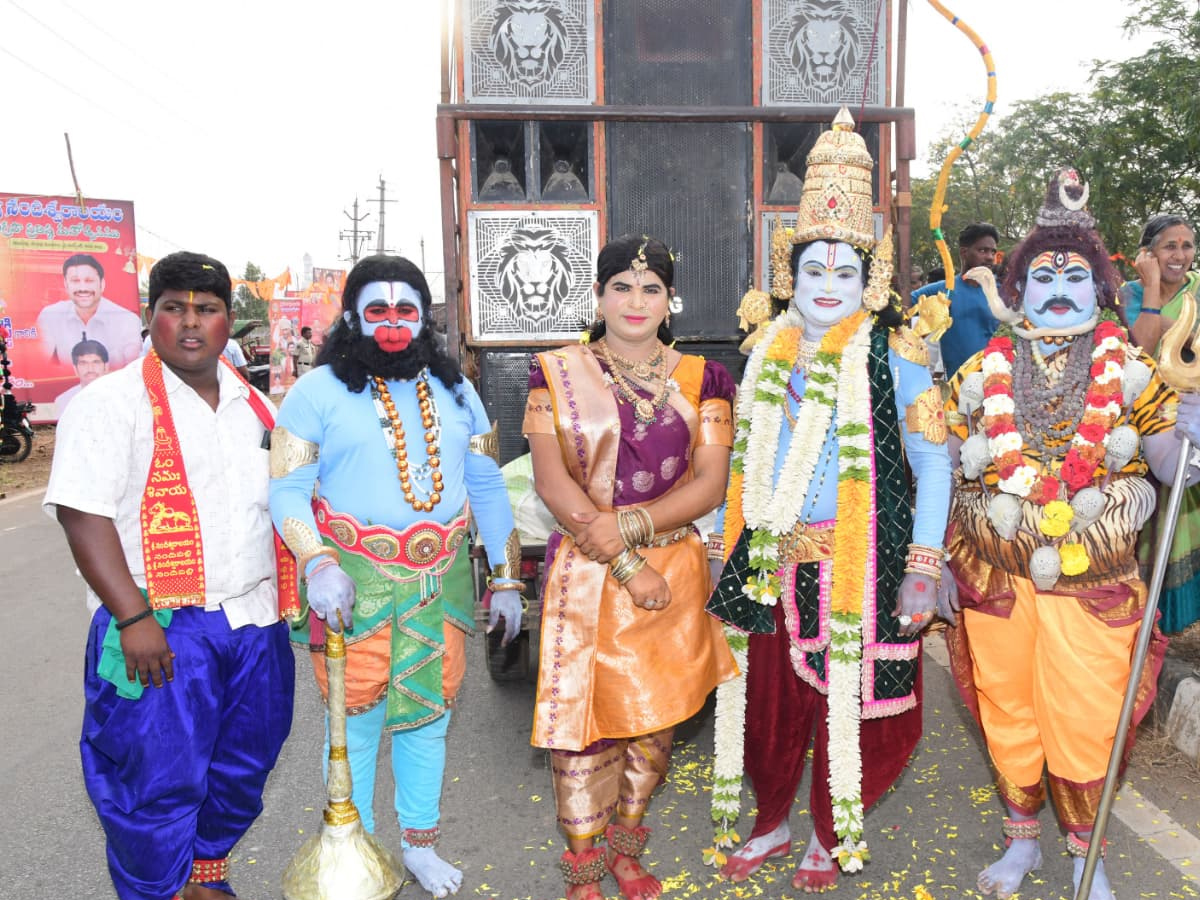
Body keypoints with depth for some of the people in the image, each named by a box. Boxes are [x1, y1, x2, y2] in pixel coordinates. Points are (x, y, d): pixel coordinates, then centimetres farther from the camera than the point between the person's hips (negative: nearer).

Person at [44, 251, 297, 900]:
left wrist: (295, 590, 13)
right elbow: (83, 514, -15)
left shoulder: (253, 406, 11)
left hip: (256, 624, 6)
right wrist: (134, 618, -22)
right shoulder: (112, 402, -7)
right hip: (163, 631, -6)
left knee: (241, 772, 18)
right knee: (159, 784, 2)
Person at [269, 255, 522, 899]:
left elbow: (487, 487, 12)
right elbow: (286, 489, -7)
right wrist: (318, 564, -23)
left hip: (441, 581, 4)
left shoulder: (454, 389, 10)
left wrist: (506, 579, 10)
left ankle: (420, 844, 35)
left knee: (428, 715, 14)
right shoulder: (319, 390, -3)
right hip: (354, 583, -3)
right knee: (356, 722, 7)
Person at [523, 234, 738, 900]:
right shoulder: (558, 373, 1)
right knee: (583, 716, 3)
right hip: (585, 573, -2)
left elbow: (710, 483, -3)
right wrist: (628, 567, -13)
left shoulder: (700, 380, 5)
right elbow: (551, 480, -8)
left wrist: (627, 526, -17)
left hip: (674, 573, 2)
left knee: (654, 716, 12)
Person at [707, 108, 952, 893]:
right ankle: (773, 823, 37)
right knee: (769, 696, 14)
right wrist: (734, 552, 14)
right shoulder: (769, 352, 8)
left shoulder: (891, 352, -5)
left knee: (848, 704, 7)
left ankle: (831, 836, 32)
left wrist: (923, 567, -13)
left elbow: (932, 460, -7)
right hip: (773, 563, 4)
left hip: (859, 563, -4)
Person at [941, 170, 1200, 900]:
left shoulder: (1128, 369, 1)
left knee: (1086, 725, 7)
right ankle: (1022, 840, 36)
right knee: (1007, 715, 13)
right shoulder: (983, 372, 0)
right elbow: (952, 476, 4)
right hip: (995, 578, 1)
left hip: (1095, 584, 0)